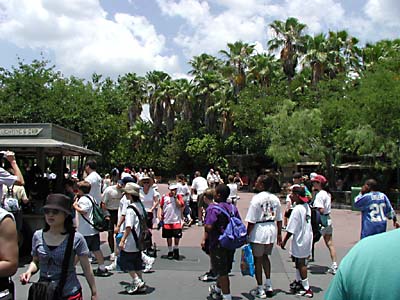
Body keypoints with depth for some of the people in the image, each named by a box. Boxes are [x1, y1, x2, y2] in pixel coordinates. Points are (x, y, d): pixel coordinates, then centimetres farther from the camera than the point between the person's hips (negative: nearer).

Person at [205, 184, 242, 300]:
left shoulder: (213, 208, -17)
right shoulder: (233, 208, 3)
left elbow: (209, 227, -26)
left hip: (218, 244, -7)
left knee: (222, 271, 4)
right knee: (225, 269, 22)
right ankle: (217, 289, 44)